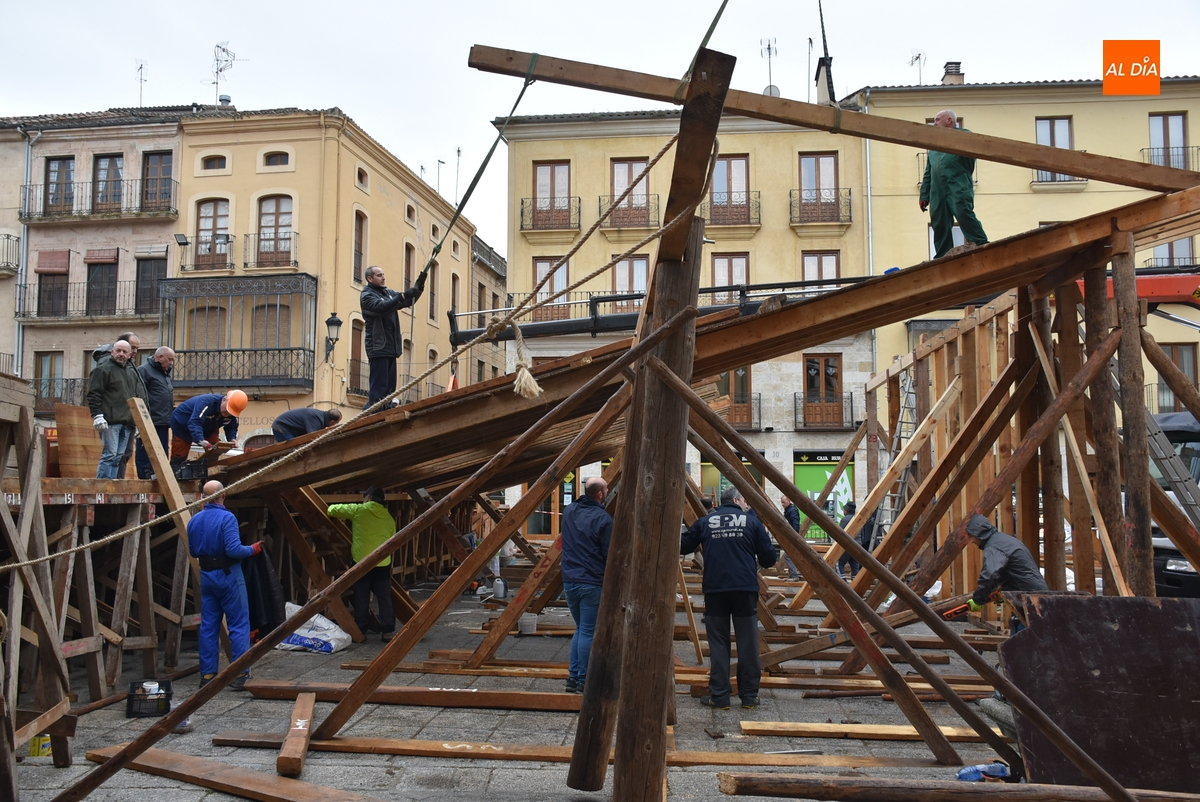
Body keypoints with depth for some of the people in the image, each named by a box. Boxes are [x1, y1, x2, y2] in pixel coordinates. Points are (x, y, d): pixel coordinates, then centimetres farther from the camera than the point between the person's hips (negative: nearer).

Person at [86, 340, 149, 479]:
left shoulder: (132, 373, 23)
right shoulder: (103, 369, 0)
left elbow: (138, 397, 28)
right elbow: (93, 394, -8)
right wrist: (97, 415, -17)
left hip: (127, 422, 7)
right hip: (111, 421, -7)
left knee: (118, 457, 5)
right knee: (110, 454, -11)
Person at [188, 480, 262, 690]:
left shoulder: (194, 520, 6)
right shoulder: (227, 518, -16)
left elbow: (193, 551, 14)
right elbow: (234, 549, -23)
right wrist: (252, 550, -6)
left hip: (206, 576, 7)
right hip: (228, 576, -7)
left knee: (208, 626, 11)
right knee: (238, 625, 0)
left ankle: (207, 674, 16)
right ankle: (240, 674, -1)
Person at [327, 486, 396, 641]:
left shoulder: (358, 510, -2)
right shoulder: (389, 518, 9)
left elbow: (333, 510, 6)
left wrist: (329, 509, 28)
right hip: (383, 563, 3)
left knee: (361, 599, 8)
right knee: (384, 598, 7)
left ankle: (361, 630, 13)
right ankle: (388, 630, 4)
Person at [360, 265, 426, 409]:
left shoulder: (388, 292, 19)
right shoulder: (367, 295, -4)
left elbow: (408, 301, 17)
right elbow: (381, 307, -22)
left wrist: (419, 285, 0)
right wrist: (403, 296, -29)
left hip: (391, 347, 8)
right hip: (378, 347, -8)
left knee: (389, 385, 9)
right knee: (379, 385, -12)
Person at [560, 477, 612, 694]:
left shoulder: (568, 511, 8)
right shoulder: (603, 518, -13)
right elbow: (610, 555, -11)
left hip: (569, 580, 6)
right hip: (592, 582, -6)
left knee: (581, 628, 18)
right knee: (588, 632, 1)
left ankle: (573, 677, 19)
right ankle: (582, 681, 7)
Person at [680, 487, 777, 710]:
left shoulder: (705, 522, 9)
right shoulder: (751, 521, 6)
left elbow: (683, 548, 15)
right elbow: (769, 558, 4)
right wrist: (763, 562, 26)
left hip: (714, 589, 1)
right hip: (746, 588, -1)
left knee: (718, 643, 7)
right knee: (748, 643, 7)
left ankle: (719, 696, 7)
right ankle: (749, 696, 13)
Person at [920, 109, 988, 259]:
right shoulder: (934, 145, 29)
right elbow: (928, 173, 27)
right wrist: (924, 195, 18)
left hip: (958, 186, -6)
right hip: (937, 191, 6)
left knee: (963, 213, -23)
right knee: (940, 225, 0)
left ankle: (981, 246, -23)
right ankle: (943, 257, 2)